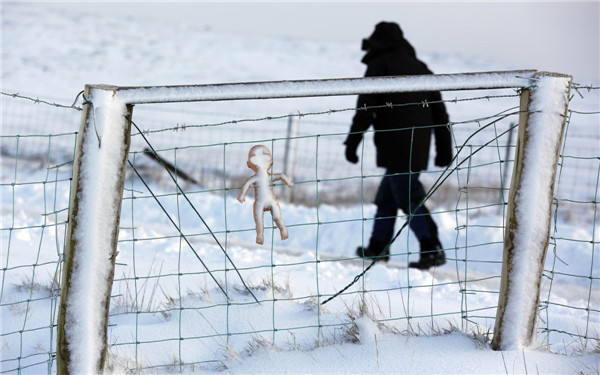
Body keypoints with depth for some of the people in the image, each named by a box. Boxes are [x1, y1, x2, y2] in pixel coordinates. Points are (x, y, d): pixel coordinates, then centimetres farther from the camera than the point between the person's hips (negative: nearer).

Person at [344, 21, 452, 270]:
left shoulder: (379, 65, 0)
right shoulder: (419, 66, 20)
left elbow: (365, 109, -8)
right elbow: (439, 111, 19)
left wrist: (352, 143, -6)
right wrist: (444, 148, 21)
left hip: (395, 145, -8)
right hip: (419, 145, 8)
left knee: (409, 197, -10)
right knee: (387, 195, 18)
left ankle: (432, 249, -20)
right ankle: (378, 247, 25)